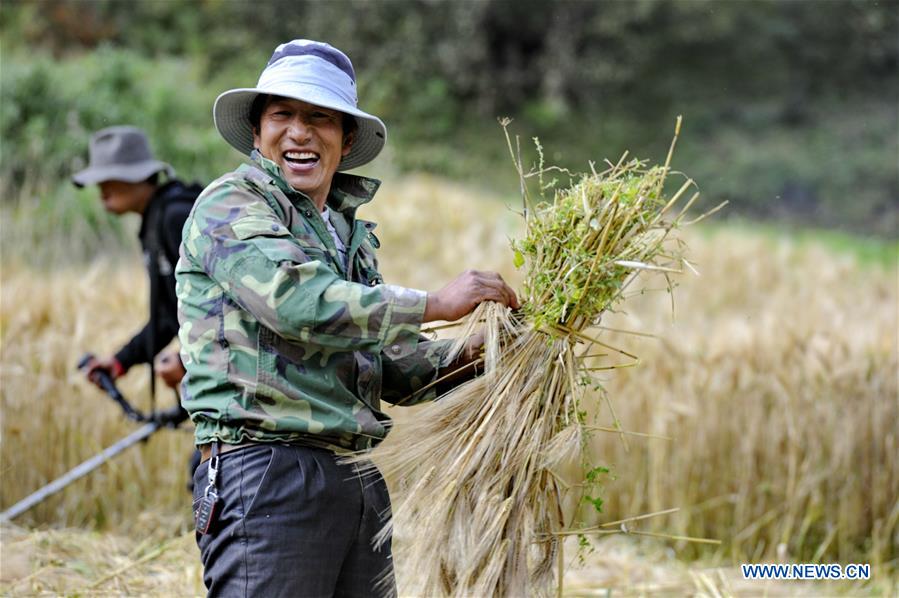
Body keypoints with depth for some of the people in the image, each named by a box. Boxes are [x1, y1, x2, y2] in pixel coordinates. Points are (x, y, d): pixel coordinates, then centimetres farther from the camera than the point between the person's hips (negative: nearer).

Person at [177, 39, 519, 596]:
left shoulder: (349, 230, 21)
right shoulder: (231, 206, -4)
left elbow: (389, 367, 22)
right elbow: (296, 302, -22)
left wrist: (472, 353, 3)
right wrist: (435, 304, -18)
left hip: (359, 480, 8)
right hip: (269, 472, -8)